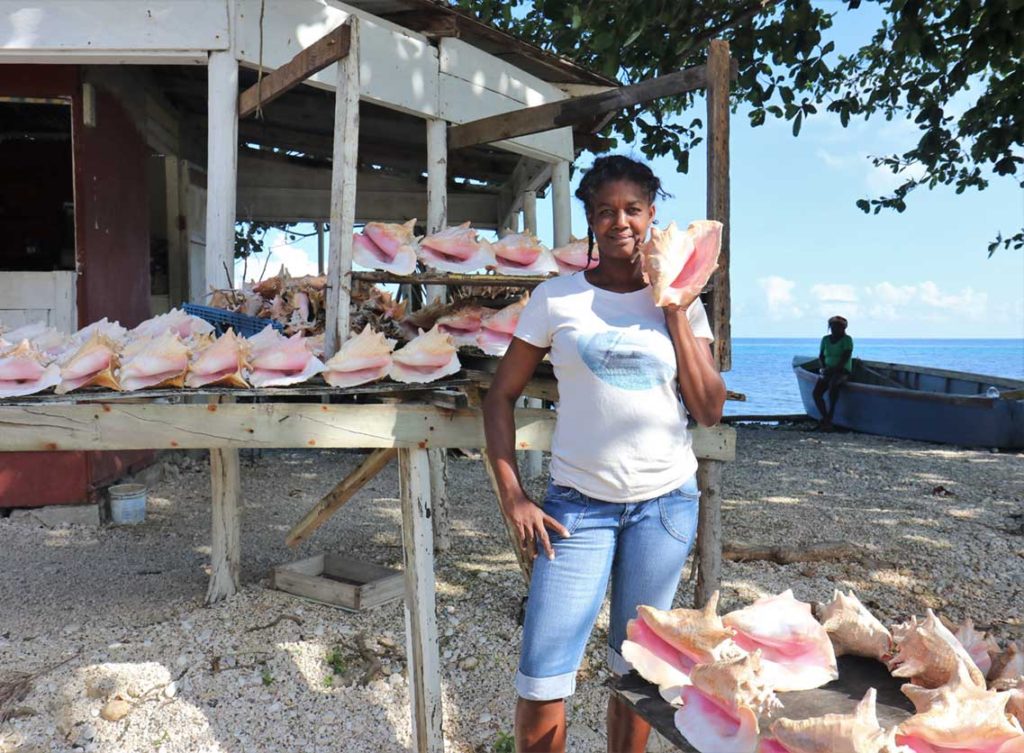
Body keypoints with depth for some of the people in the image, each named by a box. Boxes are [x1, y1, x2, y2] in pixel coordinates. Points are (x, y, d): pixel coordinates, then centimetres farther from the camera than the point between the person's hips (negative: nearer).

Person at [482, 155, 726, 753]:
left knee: (637, 669, 15)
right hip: (578, 502, -1)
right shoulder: (557, 299, -1)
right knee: (541, 681, -3)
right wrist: (513, 498, -6)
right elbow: (501, 396, 2)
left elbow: (710, 411, -4)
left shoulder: (682, 304, 4)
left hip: (665, 502, 2)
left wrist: (674, 309, -8)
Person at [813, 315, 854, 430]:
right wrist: (824, 368, -6)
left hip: (843, 372, -5)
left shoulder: (847, 339, -5)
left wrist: (833, 369, -22)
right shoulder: (825, 339, 10)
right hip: (829, 372, 5)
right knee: (816, 393, -20)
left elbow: (846, 358, -14)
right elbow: (821, 357, 13)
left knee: (833, 383, -38)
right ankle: (825, 418, -14)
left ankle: (829, 417, -37)